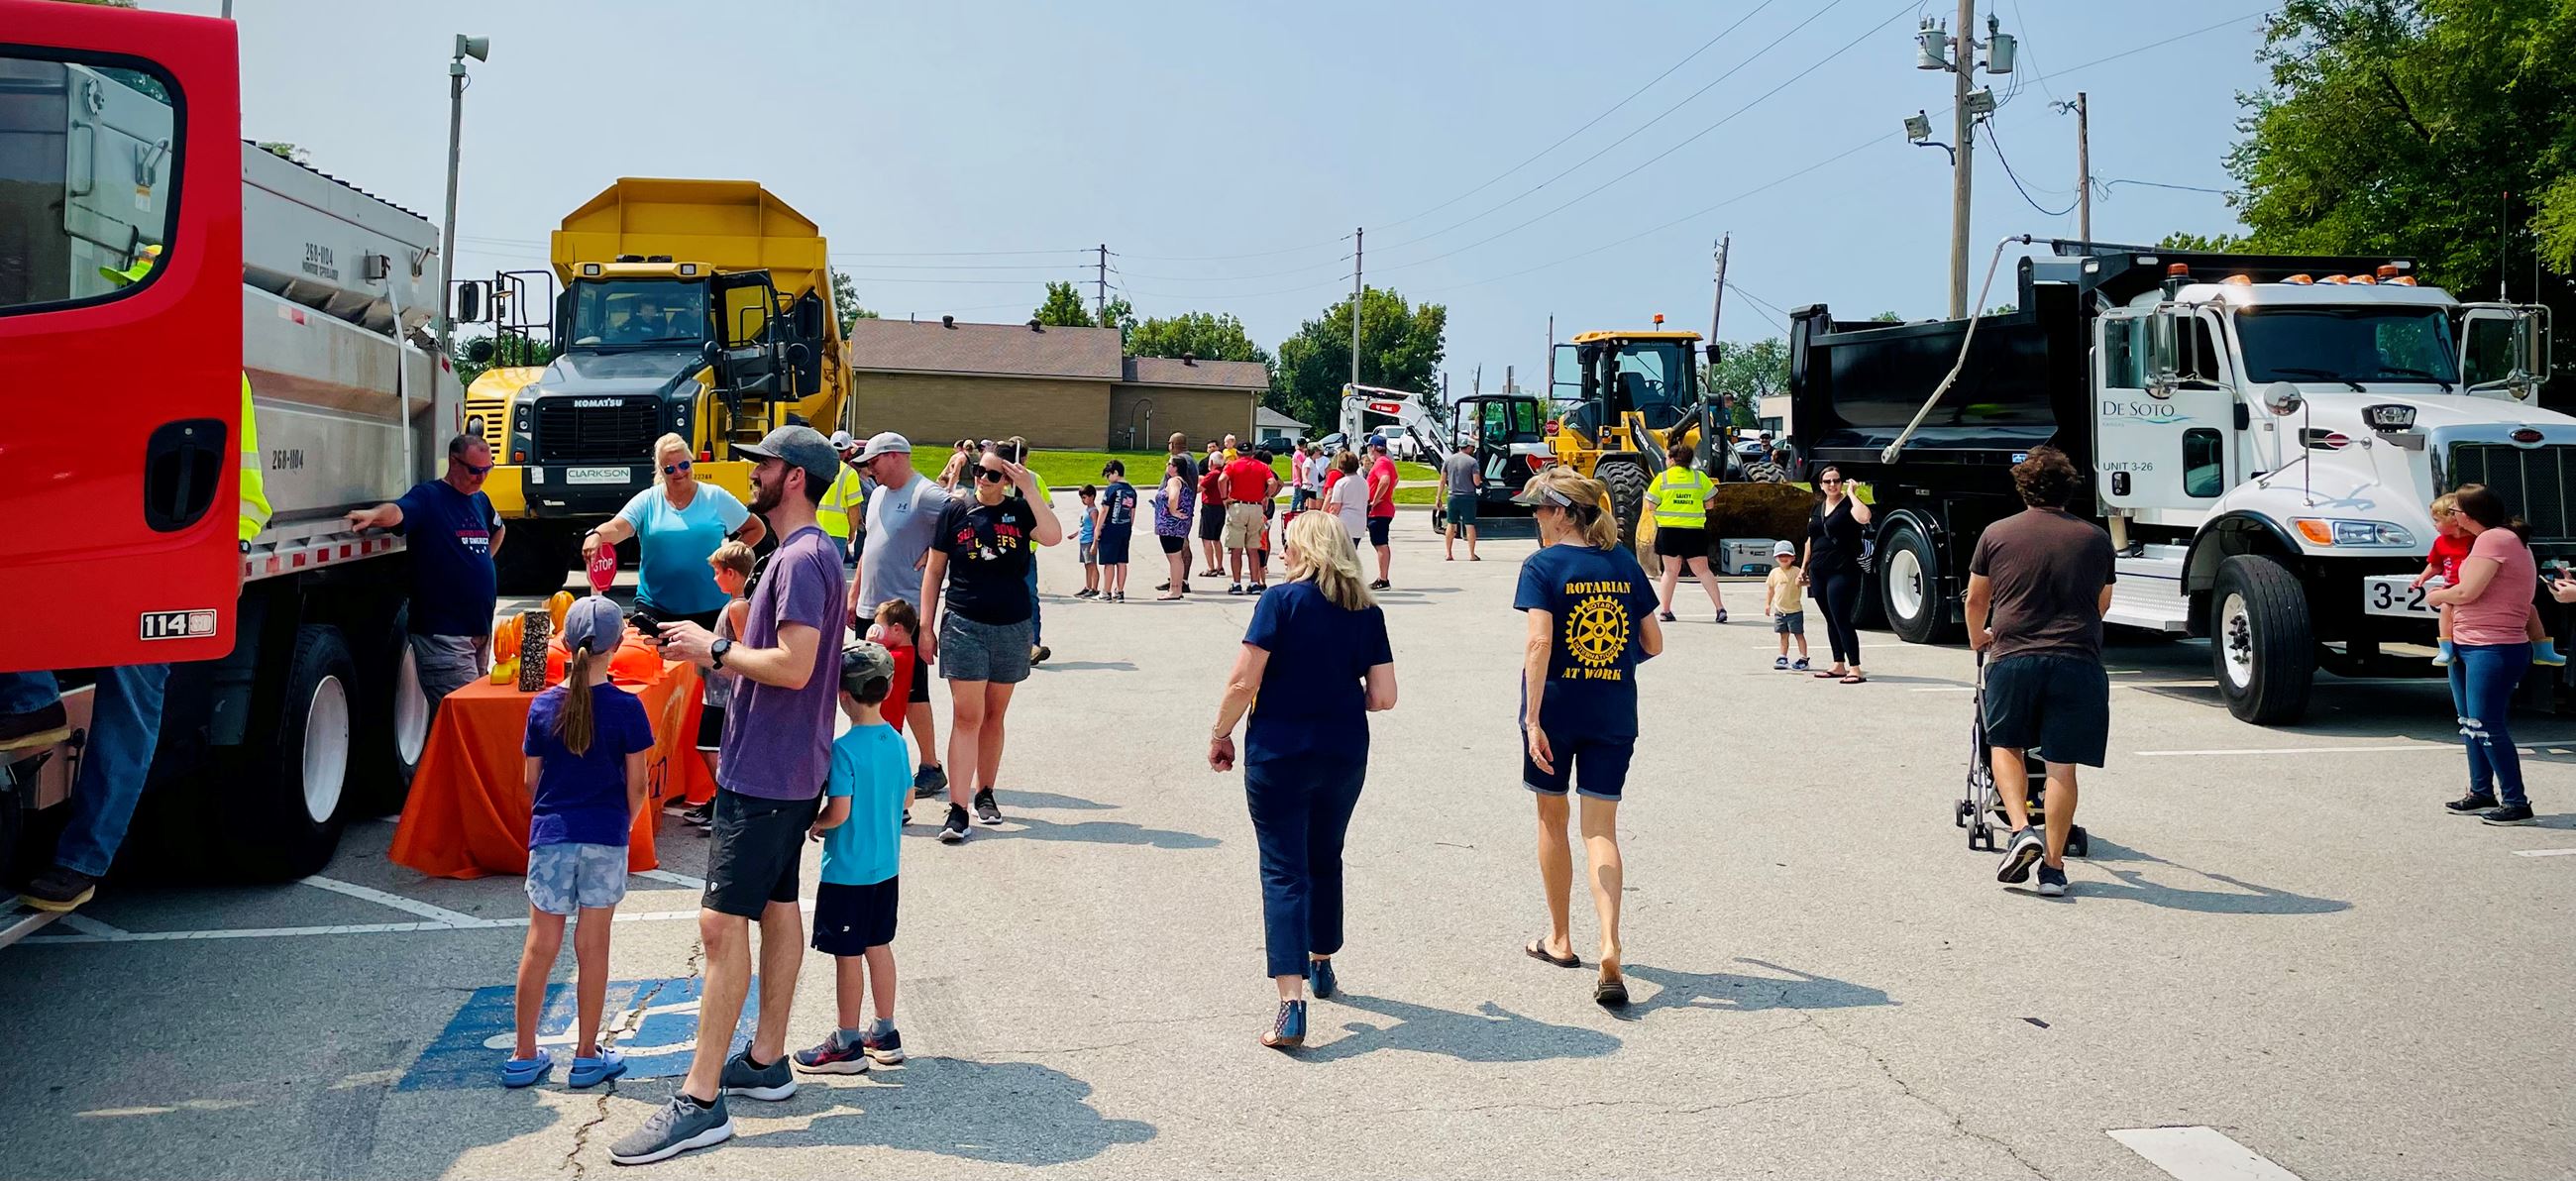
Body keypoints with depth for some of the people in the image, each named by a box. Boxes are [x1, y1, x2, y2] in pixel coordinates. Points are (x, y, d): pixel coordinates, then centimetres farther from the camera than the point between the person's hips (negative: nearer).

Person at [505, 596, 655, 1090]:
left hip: (550, 838, 2)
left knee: (539, 947, 10)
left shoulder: (543, 706, -1)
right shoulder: (626, 708, -8)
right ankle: (587, 1056, 14)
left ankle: (524, 1055, 18)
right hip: (606, 838, -2)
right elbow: (636, 785, -4)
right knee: (592, 948, 6)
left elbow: (532, 781, 5)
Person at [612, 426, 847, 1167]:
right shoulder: (807, 552, 15)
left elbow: (793, 666, -26)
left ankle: (701, 1101, -7)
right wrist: (717, 649, 9)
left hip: (765, 772, -11)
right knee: (777, 906, 15)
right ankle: (767, 1062, 25)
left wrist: (714, 650, -14)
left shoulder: (803, 559, -18)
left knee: (723, 923, -10)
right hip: (787, 767, 11)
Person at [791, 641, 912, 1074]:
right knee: (879, 946, 16)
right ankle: (885, 1034, 25)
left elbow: (838, 812, -22)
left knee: (848, 955, 3)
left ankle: (847, 1045, 13)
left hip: (847, 870, -7)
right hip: (886, 865, 7)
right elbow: (906, 798, 10)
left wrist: (813, 825, -3)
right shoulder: (895, 740, 2)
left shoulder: (844, 749, -20)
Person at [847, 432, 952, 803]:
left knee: (911, 694, -3)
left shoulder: (926, 495, -14)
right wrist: (854, 594, 20)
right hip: (871, 610, 9)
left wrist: (932, 555, -19)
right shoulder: (879, 494, 15)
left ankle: (930, 768, 7)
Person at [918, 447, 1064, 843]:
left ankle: (984, 793, 27)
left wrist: (1030, 490, -20)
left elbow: (1053, 536, -19)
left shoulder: (1021, 510, 1)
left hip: (1012, 628, 2)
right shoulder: (956, 511, 0)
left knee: (994, 716, 13)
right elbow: (934, 571, 5)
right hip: (964, 626, -2)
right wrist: (926, 626, 2)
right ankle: (958, 809, -8)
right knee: (966, 717, -7)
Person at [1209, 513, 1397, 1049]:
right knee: (1325, 860, 23)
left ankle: (1291, 1004, -12)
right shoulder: (1368, 613, 1)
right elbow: (1383, 697, -1)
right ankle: (1321, 964, 41)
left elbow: (1243, 682, -13)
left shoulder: (1281, 600, -10)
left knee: (1284, 871, -2)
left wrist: (1221, 734, 1)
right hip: (1345, 757, 4)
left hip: (1277, 755, -4)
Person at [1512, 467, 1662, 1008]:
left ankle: (1559, 939, 27)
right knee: (1601, 829, 4)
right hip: (1614, 714, 3)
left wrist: (1532, 720, -19)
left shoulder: (1543, 566, -8)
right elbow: (1653, 643, 8)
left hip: (1556, 708, -3)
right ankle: (1610, 949, -14)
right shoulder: (1625, 564, 4)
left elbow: (1539, 643, -19)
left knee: (1552, 818, 16)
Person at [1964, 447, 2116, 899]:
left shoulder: (1996, 534, 5)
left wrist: (1978, 638, 36)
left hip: (2013, 657, 0)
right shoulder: (2095, 538, 8)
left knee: (2005, 744, 18)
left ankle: (2020, 830, -1)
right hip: (2077, 661, 1)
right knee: (2062, 765, 4)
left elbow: (1976, 599, 15)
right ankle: (2054, 866, 8)